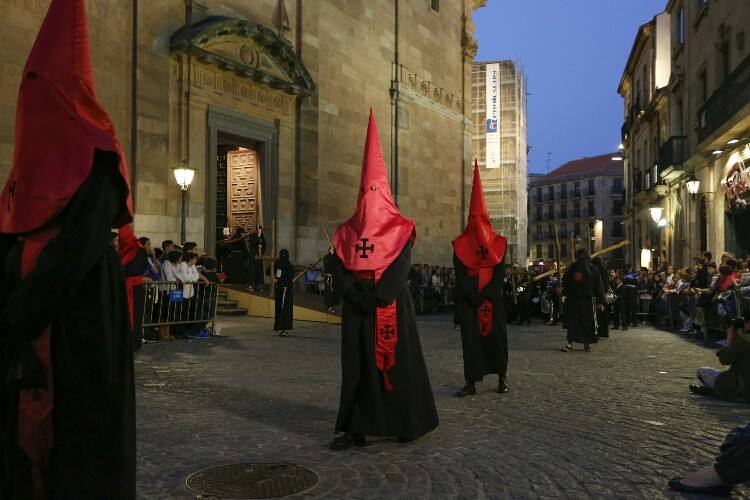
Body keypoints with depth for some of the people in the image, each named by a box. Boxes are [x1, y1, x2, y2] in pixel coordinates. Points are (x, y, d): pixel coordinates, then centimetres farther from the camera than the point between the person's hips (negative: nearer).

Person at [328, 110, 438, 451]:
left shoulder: (400, 230, 2)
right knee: (357, 365, 2)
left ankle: (409, 423, 14)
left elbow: (400, 270, -9)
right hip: (357, 308, 3)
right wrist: (358, 296, -12)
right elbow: (339, 271, 2)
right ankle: (355, 428, 6)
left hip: (392, 306, -3)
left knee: (396, 362, 1)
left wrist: (376, 298, -18)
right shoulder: (347, 232, 10)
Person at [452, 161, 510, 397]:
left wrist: (486, 296, -11)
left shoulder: (498, 244, 6)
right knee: (470, 339, -2)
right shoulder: (461, 246, 3)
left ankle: (502, 378, 19)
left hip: (493, 300, 0)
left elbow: (500, 274, 0)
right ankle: (471, 383, 2)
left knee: (497, 338, 2)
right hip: (468, 300, 0)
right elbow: (460, 275, -2)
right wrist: (475, 298, -12)